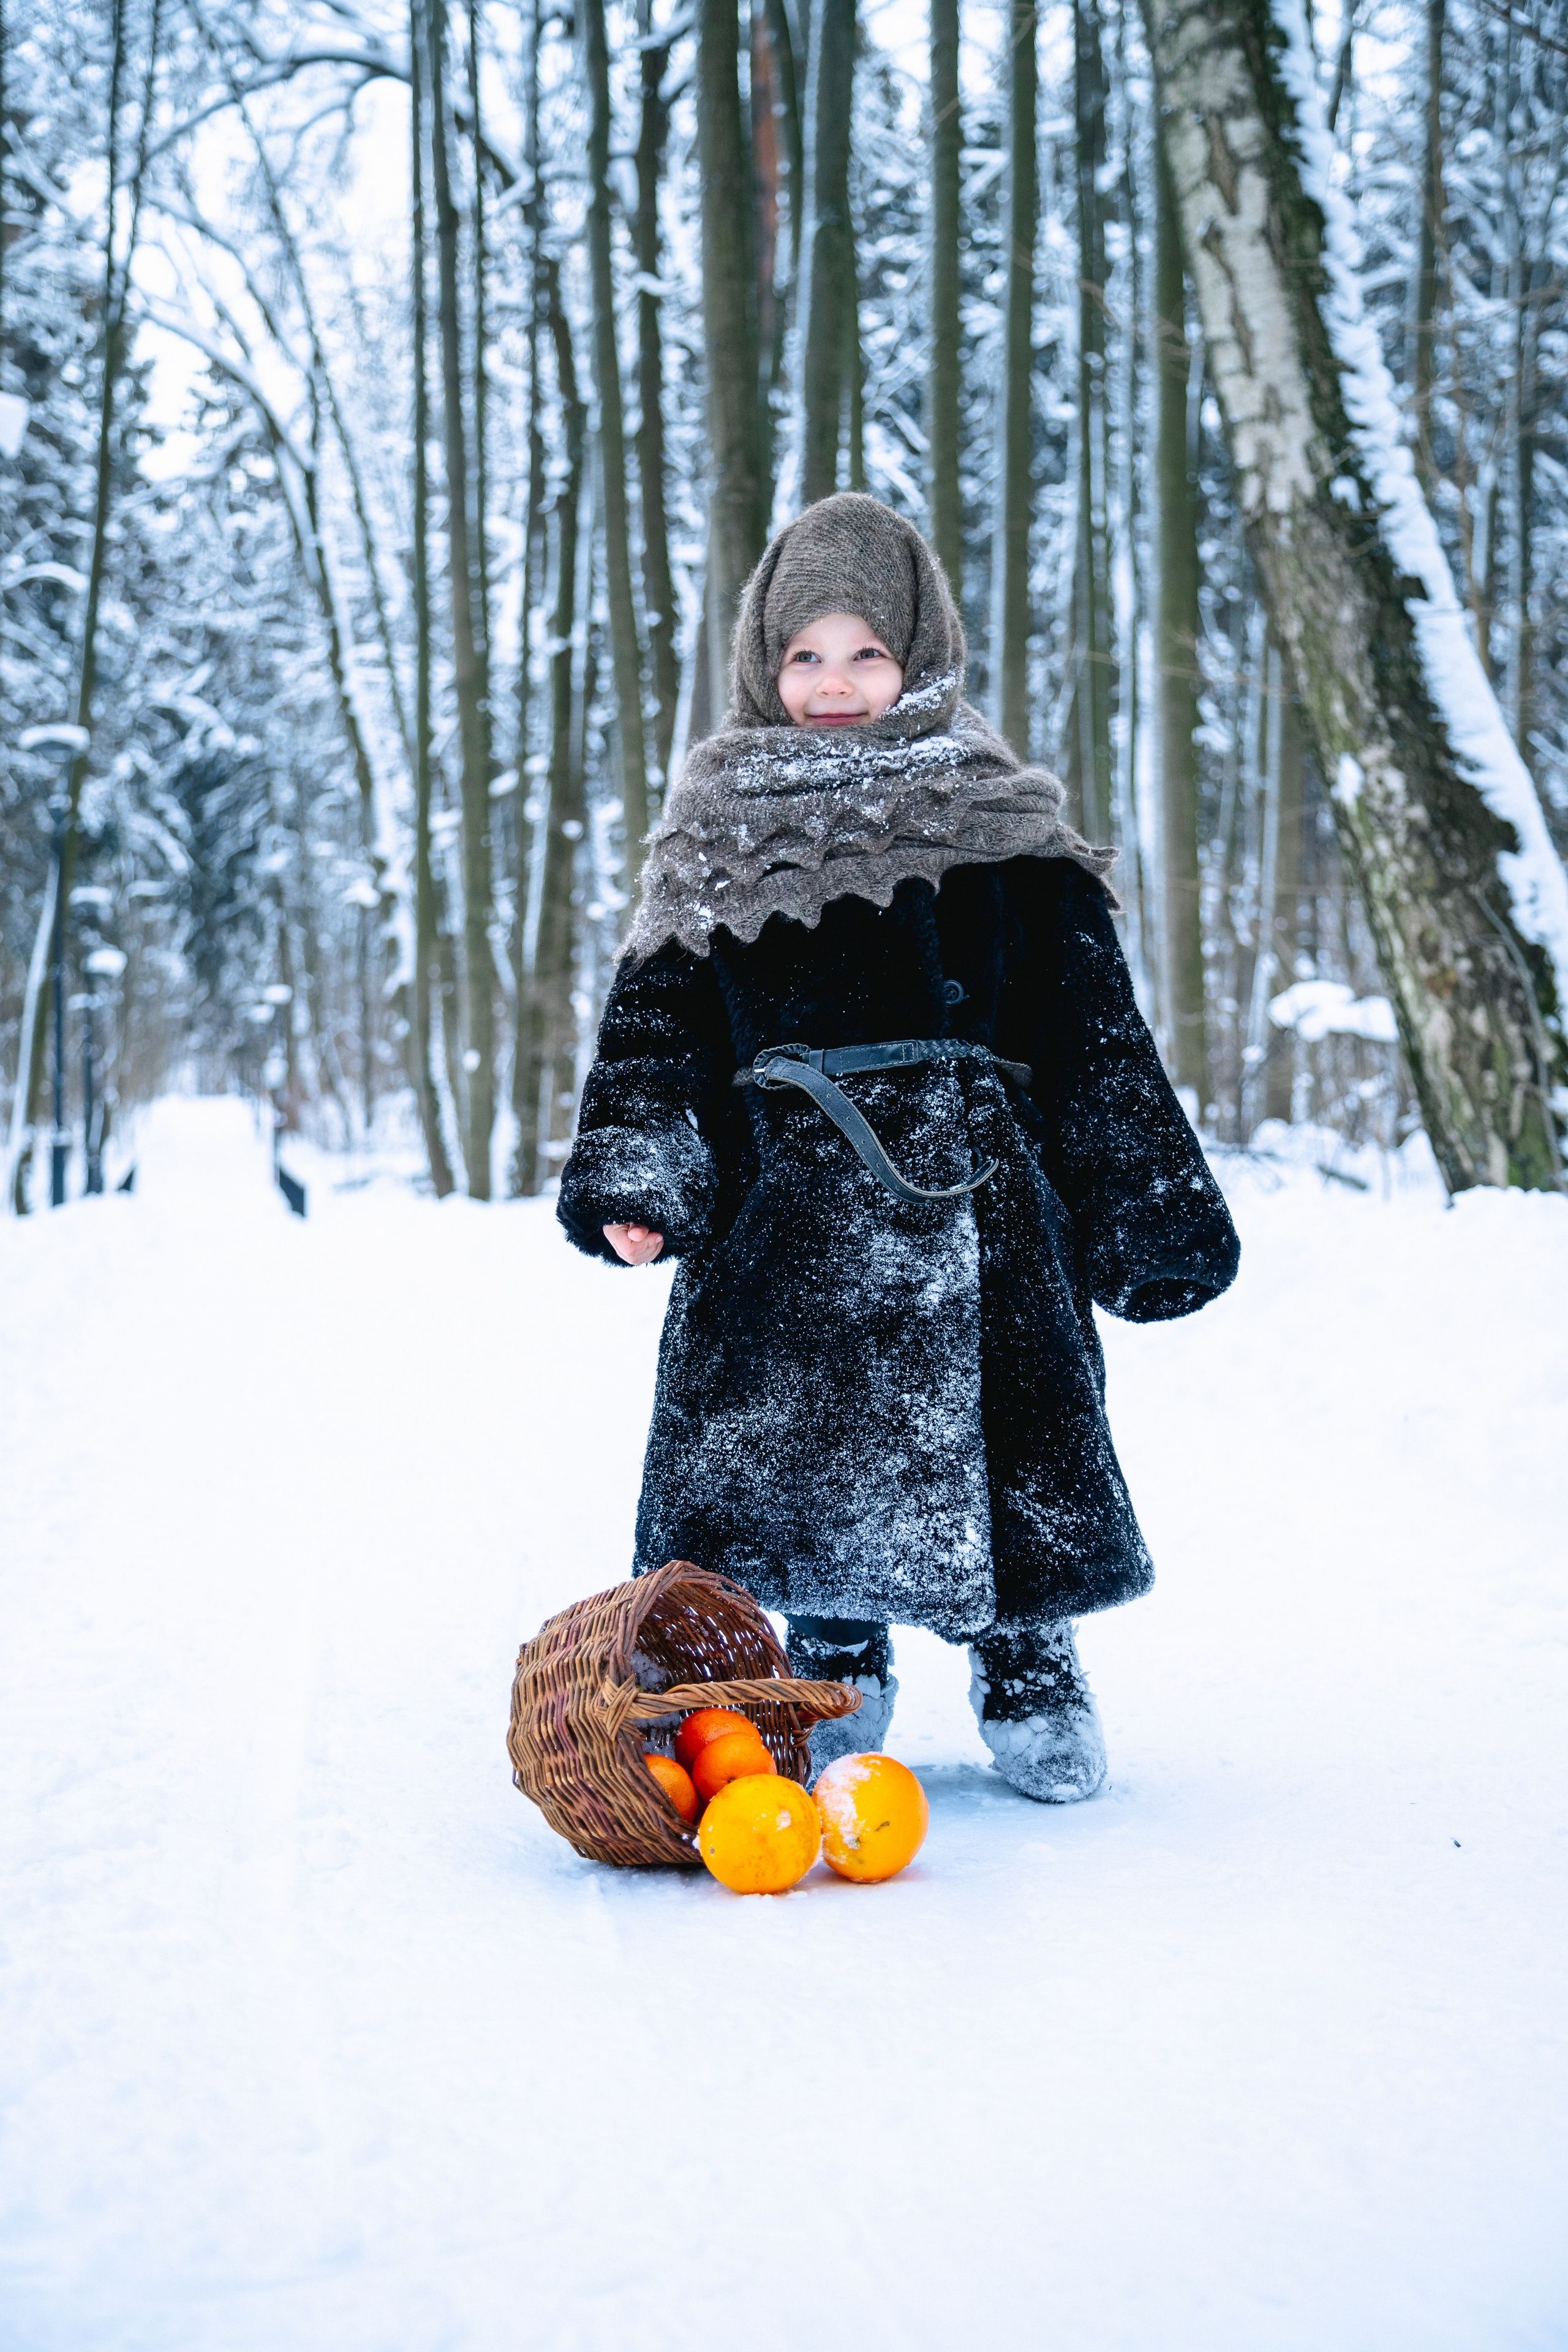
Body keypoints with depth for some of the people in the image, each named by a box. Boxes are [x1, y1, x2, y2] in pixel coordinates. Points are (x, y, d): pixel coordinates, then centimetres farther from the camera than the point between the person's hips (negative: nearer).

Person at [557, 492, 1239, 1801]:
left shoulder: (993, 818, 5)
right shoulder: (719, 835, 10)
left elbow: (1093, 1020, 5)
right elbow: (657, 1016, 6)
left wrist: (1155, 1204, 1)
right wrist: (631, 1172, -10)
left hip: (968, 1191, -1)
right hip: (789, 1200, 2)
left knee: (1006, 1430, -1)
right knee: (795, 1437, 2)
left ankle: (1031, 1672, 19)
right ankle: (837, 1671, 23)